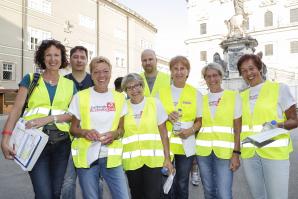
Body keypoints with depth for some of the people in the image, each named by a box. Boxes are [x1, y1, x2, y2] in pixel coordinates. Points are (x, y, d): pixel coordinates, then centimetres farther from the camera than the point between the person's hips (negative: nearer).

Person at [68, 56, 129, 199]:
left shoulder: (119, 97, 5)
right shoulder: (80, 97, 0)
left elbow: (121, 128, 10)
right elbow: (73, 129, 5)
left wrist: (114, 134, -11)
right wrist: (85, 132, -15)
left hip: (111, 157, 1)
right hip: (86, 157, -1)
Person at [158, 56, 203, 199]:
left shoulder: (196, 94, 3)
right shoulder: (161, 92, 3)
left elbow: (200, 120, 5)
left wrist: (191, 130, -14)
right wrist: (166, 116, -12)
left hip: (186, 145, 0)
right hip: (165, 144, 0)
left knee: (182, 184, 12)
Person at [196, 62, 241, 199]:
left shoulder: (234, 96, 1)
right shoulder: (202, 99, 9)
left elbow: (238, 128, -1)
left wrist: (236, 153, -9)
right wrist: (193, 151, 6)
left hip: (225, 151, -3)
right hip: (203, 151, 3)